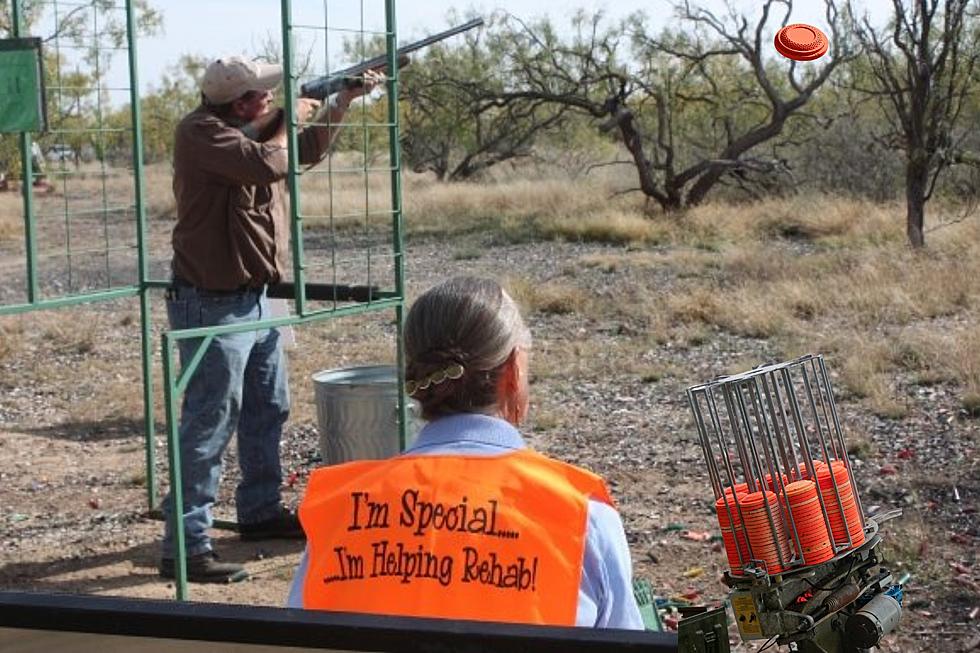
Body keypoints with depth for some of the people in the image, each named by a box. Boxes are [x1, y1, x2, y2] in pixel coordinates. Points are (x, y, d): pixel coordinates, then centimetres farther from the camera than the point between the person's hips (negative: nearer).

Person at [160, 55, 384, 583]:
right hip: (212, 306, -10)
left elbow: (308, 151, 22)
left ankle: (260, 511, 36)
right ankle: (184, 547, -7)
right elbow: (270, 162, -30)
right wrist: (290, 120, -11)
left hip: (254, 298, 10)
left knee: (268, 410, 20)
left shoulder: (248, 128, 9)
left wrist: (344, 99, 13)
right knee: (209, 425, -10)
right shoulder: (201, 132, -18)